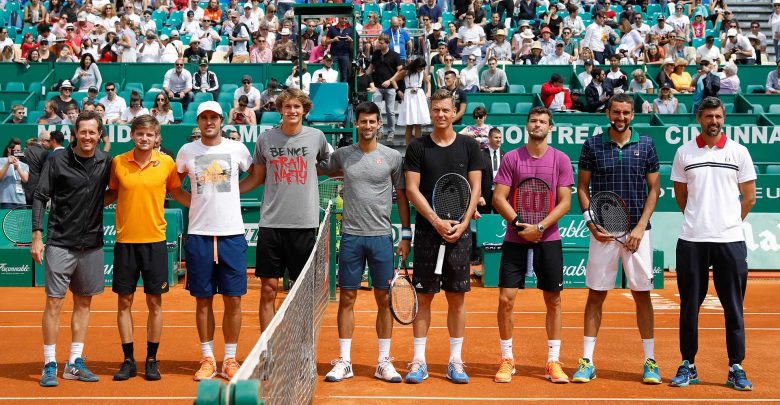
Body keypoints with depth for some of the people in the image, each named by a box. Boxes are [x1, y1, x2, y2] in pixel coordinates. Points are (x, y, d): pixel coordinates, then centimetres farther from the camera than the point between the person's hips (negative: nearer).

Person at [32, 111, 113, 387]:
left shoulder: (106, 162, 4)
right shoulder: (58, 160, -4)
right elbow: (40, 197, -3)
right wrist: (36, 235, -8)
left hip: (92, 245, 4)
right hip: (60, 243, -3)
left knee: (83, 303, 9)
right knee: (54, 303, -4)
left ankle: (74, 364, 18)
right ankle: (49, 366, 5)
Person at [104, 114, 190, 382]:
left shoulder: (167, 163, 0)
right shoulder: (118, 162, 2)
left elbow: (177, 192, 13)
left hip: (155, 241, -1)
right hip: (125, 241, 1)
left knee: (155, 302, 3)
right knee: (124, 302, 4)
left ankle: (152, 360, 14)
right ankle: (128, 361, 15)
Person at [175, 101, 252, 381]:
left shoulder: (237, 149, 3)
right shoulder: (187, 151, 6)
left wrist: (232, 191, 7)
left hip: (232, 233, -1)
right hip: (199, 234, 1)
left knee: (233, 299, 0)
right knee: (203, 300, 4)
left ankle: (230, 360, 10)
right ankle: (208, 359, 15)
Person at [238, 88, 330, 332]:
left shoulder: (317, 136, 4)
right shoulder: (266, 139, 4)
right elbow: (256, 177, 14)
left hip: (305, 224, 0)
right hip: (271, 223, 0)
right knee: (268, 290, 1)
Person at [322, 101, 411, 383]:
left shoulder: (392, 157, 2)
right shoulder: (342, 155, 5)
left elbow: (402, 196, 7)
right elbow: (324, 172, 26)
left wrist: (406, 235, 3)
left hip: (382, 236, -1)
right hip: (351, 235, 1)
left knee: (384, 299, 3)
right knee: (347, 298, 3)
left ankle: (384, 362, 12)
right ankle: (344, 362, 11)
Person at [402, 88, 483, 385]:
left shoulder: (469, 146, 6)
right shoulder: (417, 147, 3)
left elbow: (475, 188, 4)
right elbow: (412, 189, -2)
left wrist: (463, 224, -9)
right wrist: (437, 221, -12)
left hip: (459, 232, 1)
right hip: (427, 231, -1)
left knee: (457, 297, 4)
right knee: (423, 296, 1)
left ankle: (455, 361, 13)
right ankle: (419, 361, 8)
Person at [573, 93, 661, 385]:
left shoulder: (646, 145, 4)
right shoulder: (592, 145, 3)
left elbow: (654, 189, 5)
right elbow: (582, 187, 7)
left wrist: (641, 226, -5)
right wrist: (591, 223, -6)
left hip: (637, 231, 0)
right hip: (603, 232, 0)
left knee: (642, 293, 3)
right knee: (596, 294, 2)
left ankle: (650, 361, 12)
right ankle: (587, 361, 8)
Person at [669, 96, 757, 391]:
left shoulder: (739, 152, 4)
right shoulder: (684, 153, 6)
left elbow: (749, 198, 8)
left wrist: (729, 222, 7)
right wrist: (698, 221, 11)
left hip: (730, 240, 0)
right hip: (691, 240, 1)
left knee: (734, 306, 3)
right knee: (689, 305, 4)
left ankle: (736, 368, 11)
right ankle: (688, 365, 14)